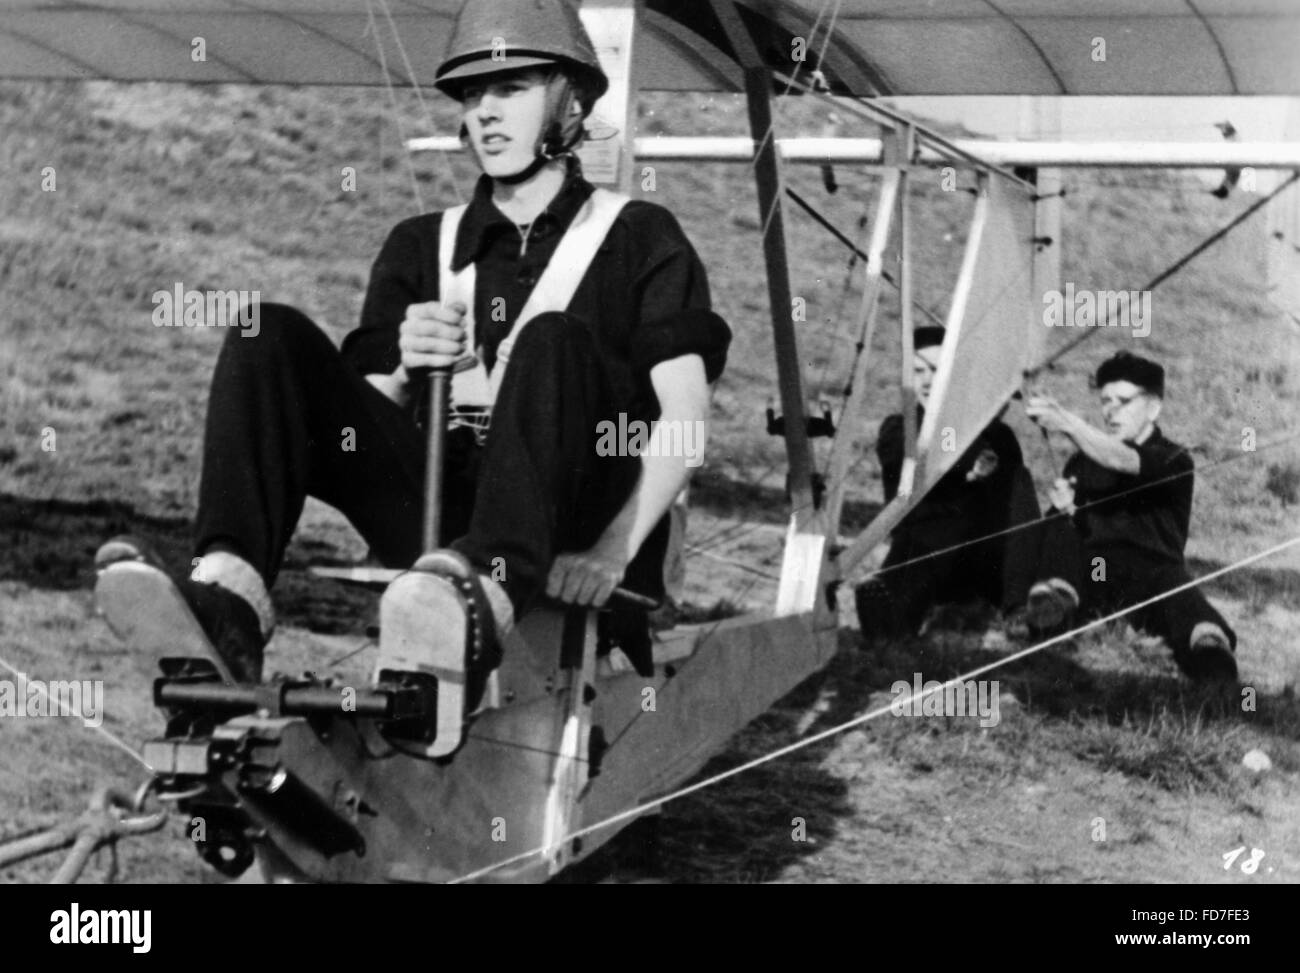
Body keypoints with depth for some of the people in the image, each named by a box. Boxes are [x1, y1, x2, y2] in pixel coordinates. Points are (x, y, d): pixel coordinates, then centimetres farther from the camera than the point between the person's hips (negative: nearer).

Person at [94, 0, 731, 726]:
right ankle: (230, 597, -38)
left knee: (553, 341, -32)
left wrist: (613, 553, -18)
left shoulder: (638, 240, 11)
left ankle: (488, 601, -60)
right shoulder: (421, 246, 23)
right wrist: (407, 373, -11)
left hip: (568, 532, -4)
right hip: (435, 522, 4)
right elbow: (367, 411, 14)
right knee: (272, 338, -12)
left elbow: (685, 419, -2)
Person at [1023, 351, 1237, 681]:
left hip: (1152, 570, -4)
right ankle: (1054, 595, -42)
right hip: (1091, 575, 5)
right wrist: (1065, 511, -9)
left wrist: (1066, 422, -35)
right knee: (1059, 520, -17)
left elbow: (1121, 461, -19)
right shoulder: (1082, 462, 20)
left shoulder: (1173, 461, 4)